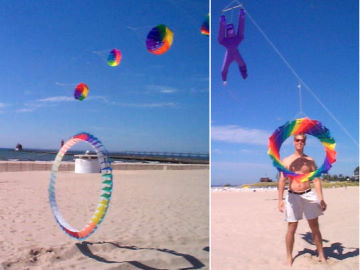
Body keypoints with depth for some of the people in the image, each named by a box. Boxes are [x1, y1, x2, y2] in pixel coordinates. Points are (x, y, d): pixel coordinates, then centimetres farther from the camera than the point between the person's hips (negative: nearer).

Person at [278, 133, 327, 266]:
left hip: (309, 195, 1)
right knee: (291, 229, 3)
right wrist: (280, 199, -7)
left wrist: (321, 198, -2)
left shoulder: (310, 160, 8)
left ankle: (321, 255, 21)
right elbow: (282, 181, -1)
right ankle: (289, 257, 16)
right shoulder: (286, 160, 3)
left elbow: (316, 180, 6)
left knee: (315, 227, 7)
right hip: (293, 196, -1)